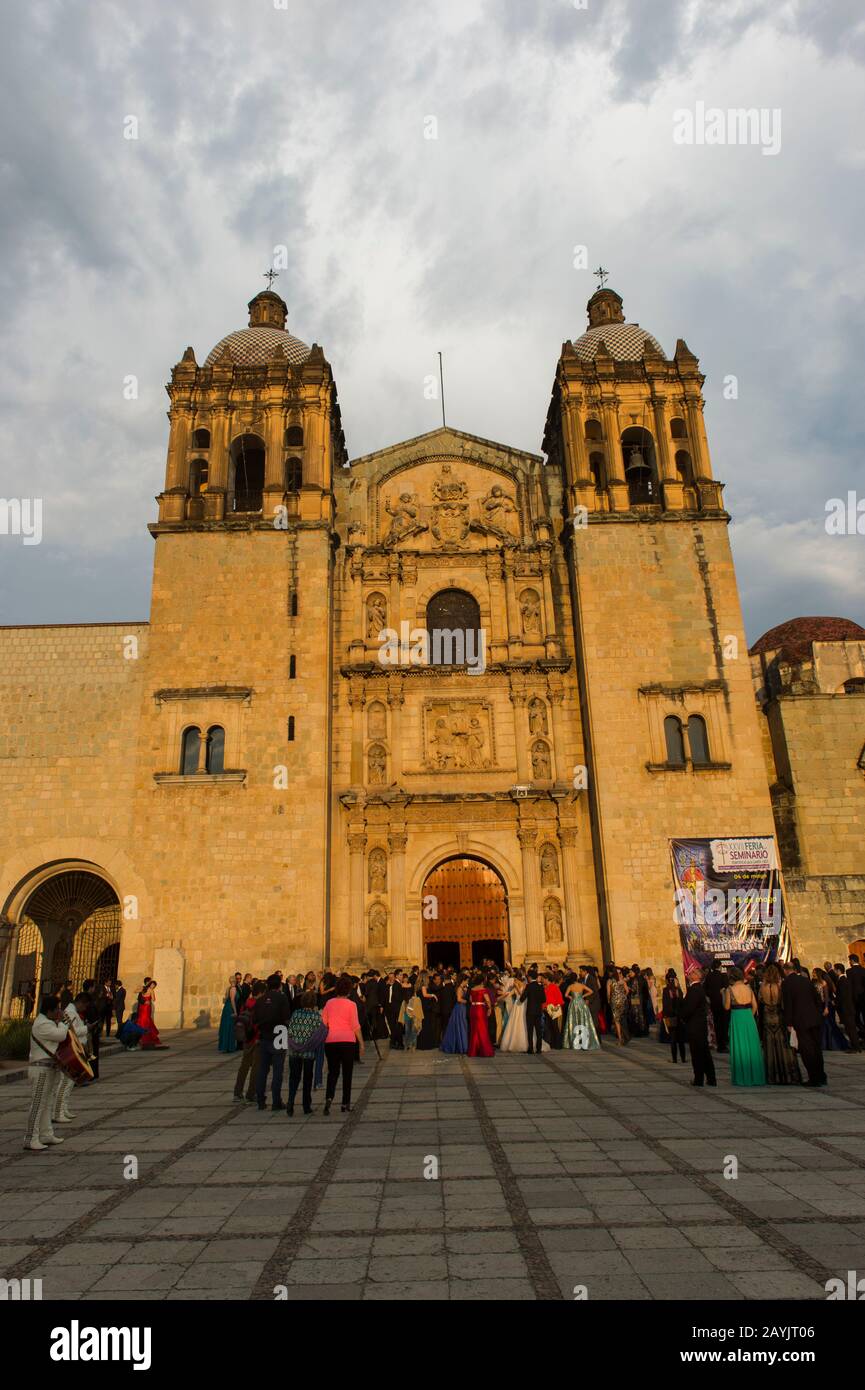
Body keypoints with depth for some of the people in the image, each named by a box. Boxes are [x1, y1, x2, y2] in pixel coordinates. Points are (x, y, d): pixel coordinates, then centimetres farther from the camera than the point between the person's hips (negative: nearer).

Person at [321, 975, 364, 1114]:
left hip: (331, 1041, 2)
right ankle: (345, 1103, 13)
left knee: (333, 1072, 12)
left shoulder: (329, 1003, 4)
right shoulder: (351, 1004, -4)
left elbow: (323, 1023, 8)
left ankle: (329, 1097, -10)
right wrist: (361, 1043, 0)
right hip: (347, 1040, -2)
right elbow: (355, 1026, -7)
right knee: (347, 1072, 10)